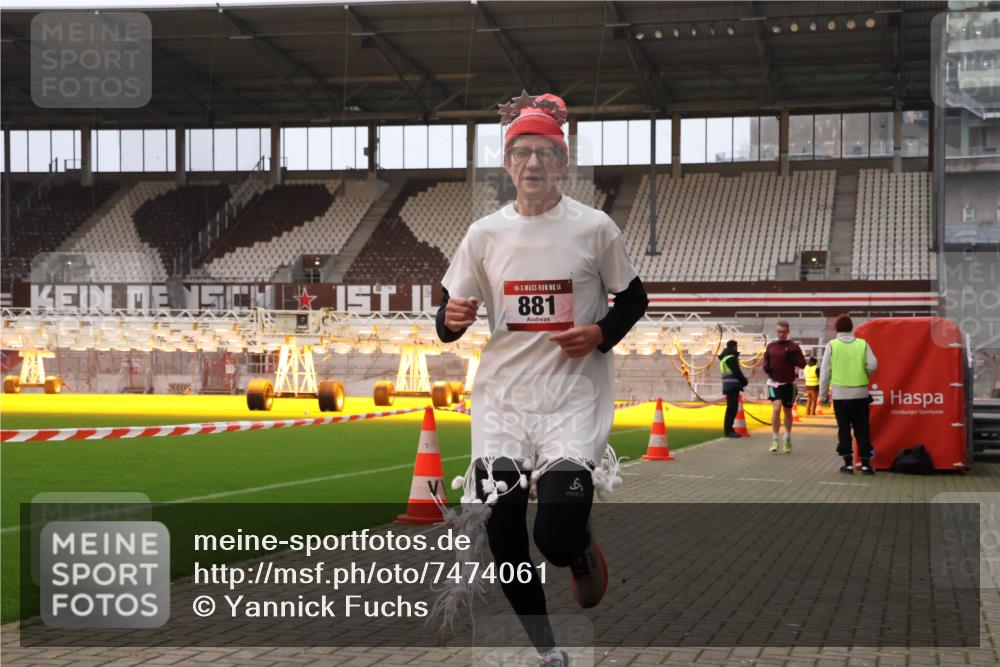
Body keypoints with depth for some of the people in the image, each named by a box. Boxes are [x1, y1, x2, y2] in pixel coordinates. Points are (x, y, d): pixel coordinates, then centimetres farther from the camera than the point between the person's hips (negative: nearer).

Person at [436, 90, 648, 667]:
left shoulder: (594, 227, -2)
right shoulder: (485, 233, 4)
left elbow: (634, 298, 9)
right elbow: (450, 319, 8)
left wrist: (601, 333, -10)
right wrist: (452, 319, -15)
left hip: (573, 397, -3)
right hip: (502, 397, 3)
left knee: (558, 534, -16)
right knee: (502, 531, 0)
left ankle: (584, 551, 24)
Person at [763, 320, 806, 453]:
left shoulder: (793, 346, -3)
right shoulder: (770, 346, 4)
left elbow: (802, 363, -4)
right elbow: (766, 360, 17)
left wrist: (792, 358, -22)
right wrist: (766, 367, -5)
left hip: (789, 383, 0)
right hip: (774, 383, 0)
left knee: (788, 411, 13)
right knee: (776, 409, -17)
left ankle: (788, 439, 31)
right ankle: (775, 439, -10)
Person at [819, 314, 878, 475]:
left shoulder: (832, 345, -2)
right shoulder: (863, 344, 0)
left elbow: (825, 371, -1)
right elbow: (872, 365, -6)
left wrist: (823, 392, 8)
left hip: (840, 394, -1)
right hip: (860, 393, 1)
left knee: (844, 429, 7)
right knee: (862, 429, 7)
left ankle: (848, 463, 4)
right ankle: (866, 463, 5)